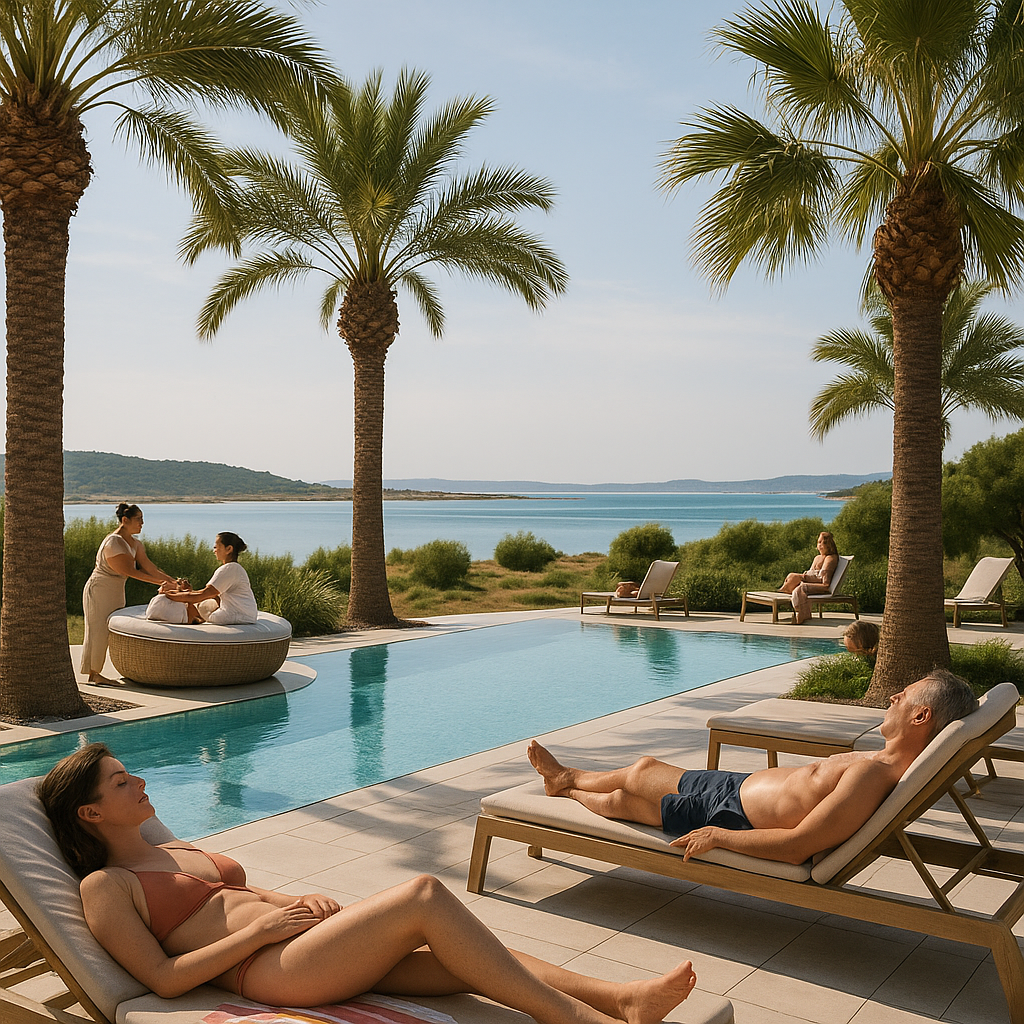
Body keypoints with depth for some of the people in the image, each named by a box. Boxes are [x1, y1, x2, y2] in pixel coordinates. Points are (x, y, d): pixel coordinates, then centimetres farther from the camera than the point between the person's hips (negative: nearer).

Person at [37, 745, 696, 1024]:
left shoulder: (179, 852, 26)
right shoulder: (105, 887, 2)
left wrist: (302, 903, 6)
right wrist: (261, 926, -12)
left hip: (310, 941, 8)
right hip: (271, 970, -8)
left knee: (465, 965, -13)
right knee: (424, 894, -26)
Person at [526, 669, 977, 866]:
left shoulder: (872, 775, -35)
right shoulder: (889, 760, -5)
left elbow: (797, 846, -35)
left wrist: (718, 837, -25)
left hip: (733, 817, -8)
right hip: (742, 783, 8)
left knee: (619, 799, 12)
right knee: (643, 768, 24)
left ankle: (566, 787, 46)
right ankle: (566, 776, 52)